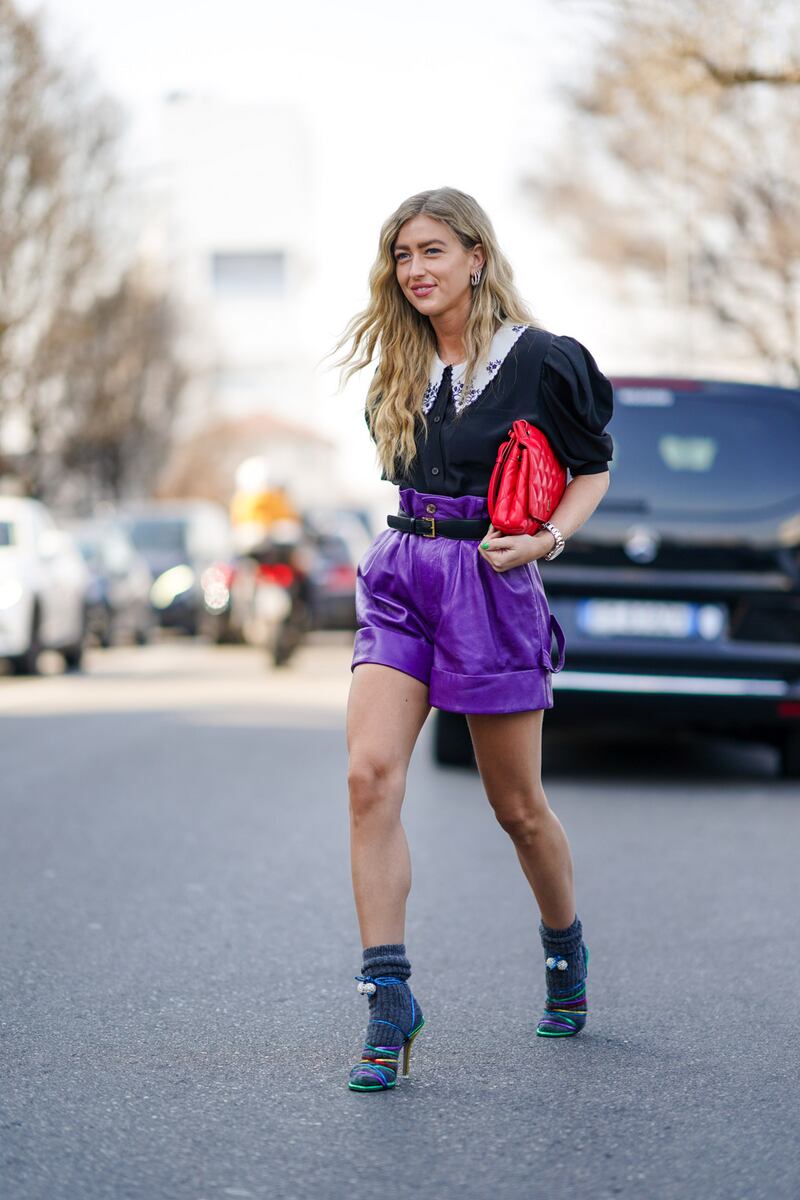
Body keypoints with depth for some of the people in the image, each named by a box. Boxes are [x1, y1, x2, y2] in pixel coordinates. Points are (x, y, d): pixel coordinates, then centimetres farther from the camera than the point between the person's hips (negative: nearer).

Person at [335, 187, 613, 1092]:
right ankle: (388, 1000, -14)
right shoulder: (402, 369, 10)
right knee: (369, 773, -16)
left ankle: (565, 948, 37)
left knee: (516, 806, 7)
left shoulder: (540, 360, -6)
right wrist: (423, 531, 11)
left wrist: (546, 538, -14)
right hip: (401, 582, 4)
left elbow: (592, 469, 2)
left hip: (492, 586, -4)